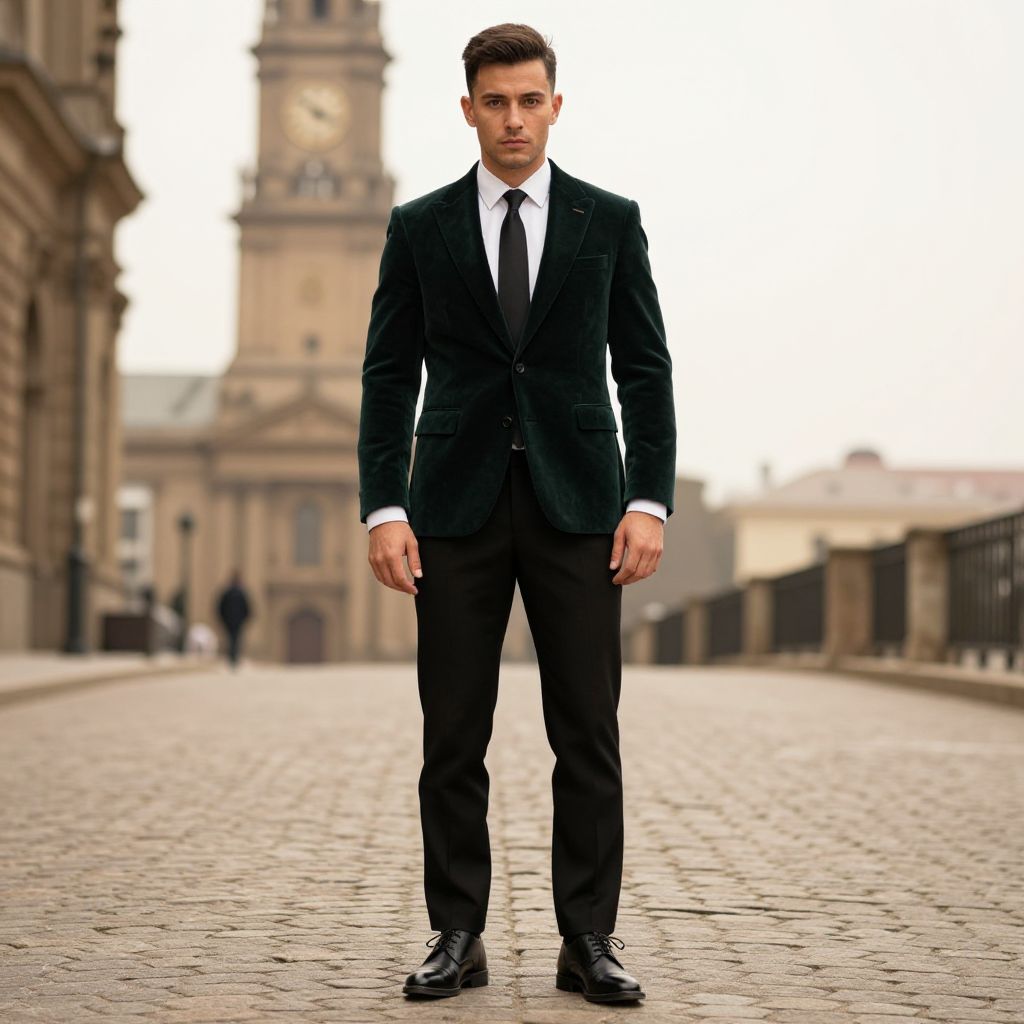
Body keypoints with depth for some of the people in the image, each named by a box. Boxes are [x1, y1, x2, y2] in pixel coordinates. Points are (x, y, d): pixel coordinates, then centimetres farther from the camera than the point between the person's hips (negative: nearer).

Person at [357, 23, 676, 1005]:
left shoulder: (610, 222, 7)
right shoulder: (420, 227, 7)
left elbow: (645, 369, 5)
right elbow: (389, 377, 5)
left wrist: (649, 502, -5)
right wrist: (383, 509, -5)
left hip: (577, 502, 0)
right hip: (457, 508, 0)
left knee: (588, 734, -1)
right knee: (452, 737, 1)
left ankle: (589, 941, 5)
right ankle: (458, 936, 9)